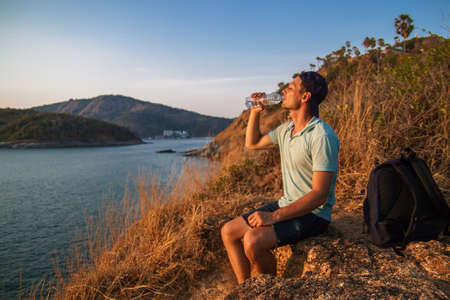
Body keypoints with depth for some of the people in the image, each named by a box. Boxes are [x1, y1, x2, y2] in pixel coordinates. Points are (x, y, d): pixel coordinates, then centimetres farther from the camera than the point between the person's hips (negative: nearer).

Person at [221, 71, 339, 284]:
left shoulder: (322, 137, -21)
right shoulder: (286, 129, 7)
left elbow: (319, 195, -24)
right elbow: (252, 143, 20)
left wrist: (274, 216, -26)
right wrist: (255, 112, 6)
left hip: (312, 214, -8)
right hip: (286, 205, 8)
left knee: (253, 241, -27)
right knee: (228, 231, -1)